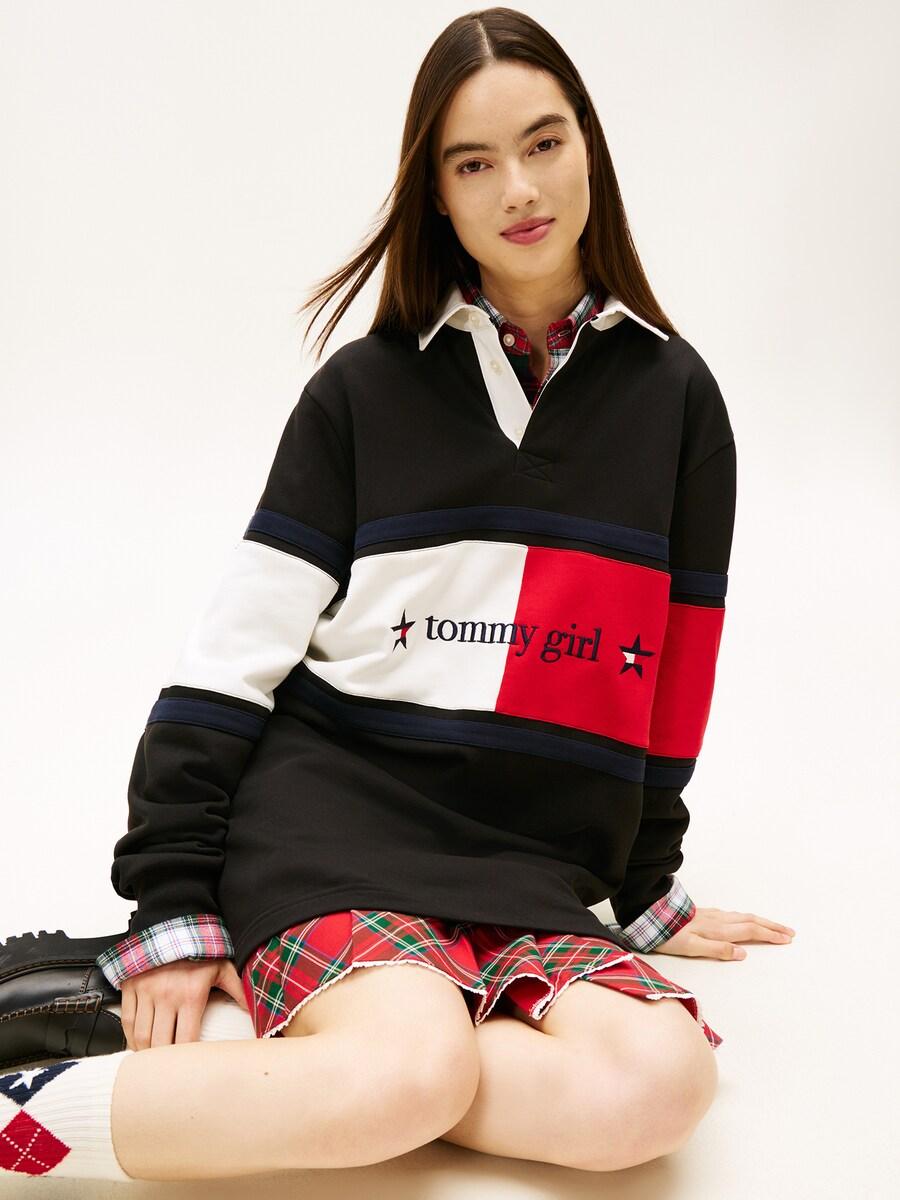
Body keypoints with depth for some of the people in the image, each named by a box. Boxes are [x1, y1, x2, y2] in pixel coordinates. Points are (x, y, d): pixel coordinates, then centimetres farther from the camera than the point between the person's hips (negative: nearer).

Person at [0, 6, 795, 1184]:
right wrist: (174, 905, -7)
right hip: (330, 810, -3)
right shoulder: (366, 388, 4)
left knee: (663, 1082, -27)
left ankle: (211, 1039, -20)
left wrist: (647, 889, 20)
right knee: (415, 1070, -32)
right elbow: (236, 647, 0)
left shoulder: (675, 395, 9)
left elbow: (675, 672, 15)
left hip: (534, 874, 4)